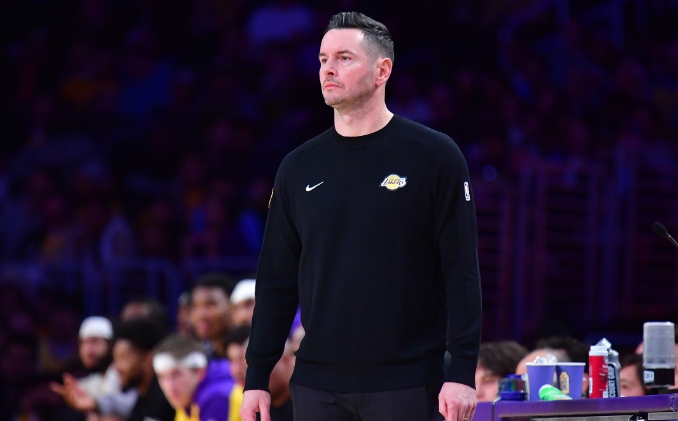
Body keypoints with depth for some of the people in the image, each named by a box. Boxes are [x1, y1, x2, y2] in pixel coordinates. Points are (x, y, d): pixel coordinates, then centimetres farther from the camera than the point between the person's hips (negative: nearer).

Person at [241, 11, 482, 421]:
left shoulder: (433, 156, -2)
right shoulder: (299, 168, 10)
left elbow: (462, 273, -5)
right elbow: (277, 281, 13)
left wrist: (462, 373, -12)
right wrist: (257, 377, 7)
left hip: (407, 384, -4)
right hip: (317, 385, 4)